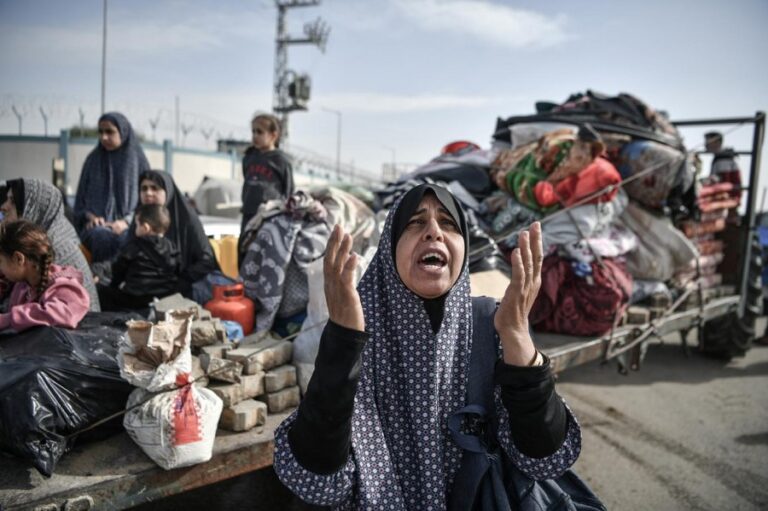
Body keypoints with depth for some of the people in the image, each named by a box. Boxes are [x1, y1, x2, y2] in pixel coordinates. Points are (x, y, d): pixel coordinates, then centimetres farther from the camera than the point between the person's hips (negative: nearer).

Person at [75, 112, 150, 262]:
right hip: (97, 224, 2)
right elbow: (81, 197, 18)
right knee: (100, 236, -35)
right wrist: (90, 216, -3)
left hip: (128, 225, -1)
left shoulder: (138, 160, 8)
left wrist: (125, 222, -10)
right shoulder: (93, 160, 14)